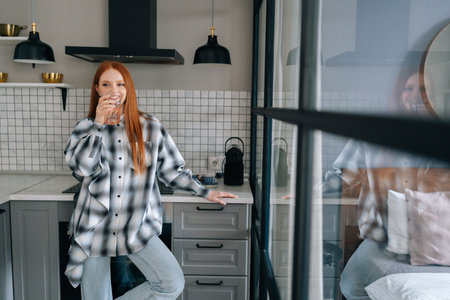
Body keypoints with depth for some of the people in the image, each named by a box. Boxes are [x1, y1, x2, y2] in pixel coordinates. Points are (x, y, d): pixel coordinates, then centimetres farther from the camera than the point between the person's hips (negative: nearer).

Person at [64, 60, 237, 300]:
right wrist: (98, 124, -15)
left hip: (138, 226, 0)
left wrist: (204, 192, 3)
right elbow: (81, 168, -12)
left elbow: (171, 170, 7)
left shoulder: (150, 127, 2)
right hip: (94, 228, 0)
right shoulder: (86, 127, 4)